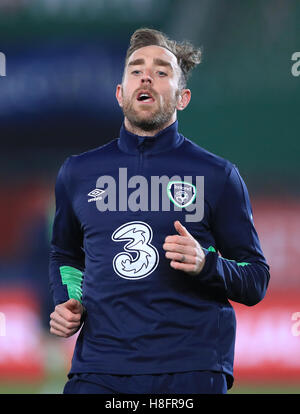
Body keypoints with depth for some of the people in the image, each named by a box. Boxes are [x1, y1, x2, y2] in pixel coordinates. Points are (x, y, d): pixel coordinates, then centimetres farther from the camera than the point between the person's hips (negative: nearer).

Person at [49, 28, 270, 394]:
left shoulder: (217, 176, 5)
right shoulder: (77, 173, 13)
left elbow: (256, 282, 7)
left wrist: (206, 265, -13)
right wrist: (66, 303, 9)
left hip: (192, 371, -2)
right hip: (99, 369, 2)